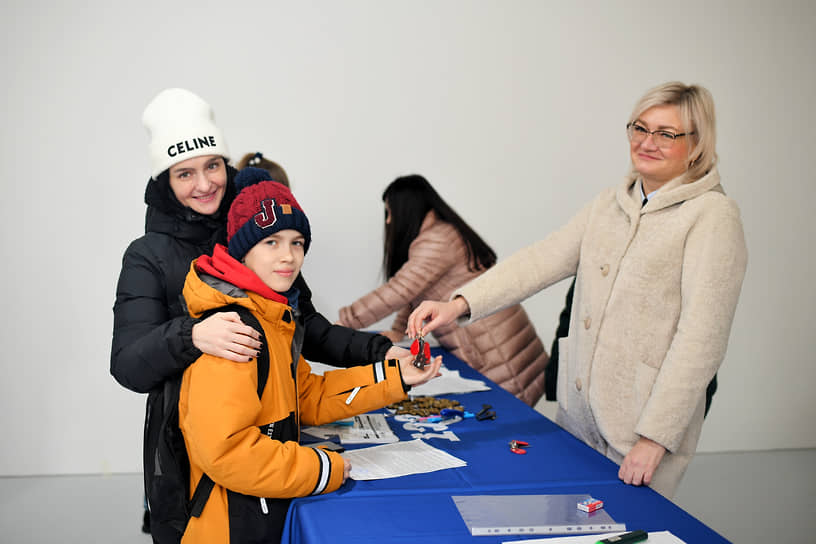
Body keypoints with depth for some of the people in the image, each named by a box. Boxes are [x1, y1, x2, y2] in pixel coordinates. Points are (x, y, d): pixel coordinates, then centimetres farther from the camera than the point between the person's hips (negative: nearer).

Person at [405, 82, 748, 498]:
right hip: (578, 412, 6)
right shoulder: (609, 203, 11)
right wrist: (460, 303, -9)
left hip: (643, 425, -6)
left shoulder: (712, 215, -10)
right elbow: (541, 260, 6)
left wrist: (655, 437, -19)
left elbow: (700, 339, -15)